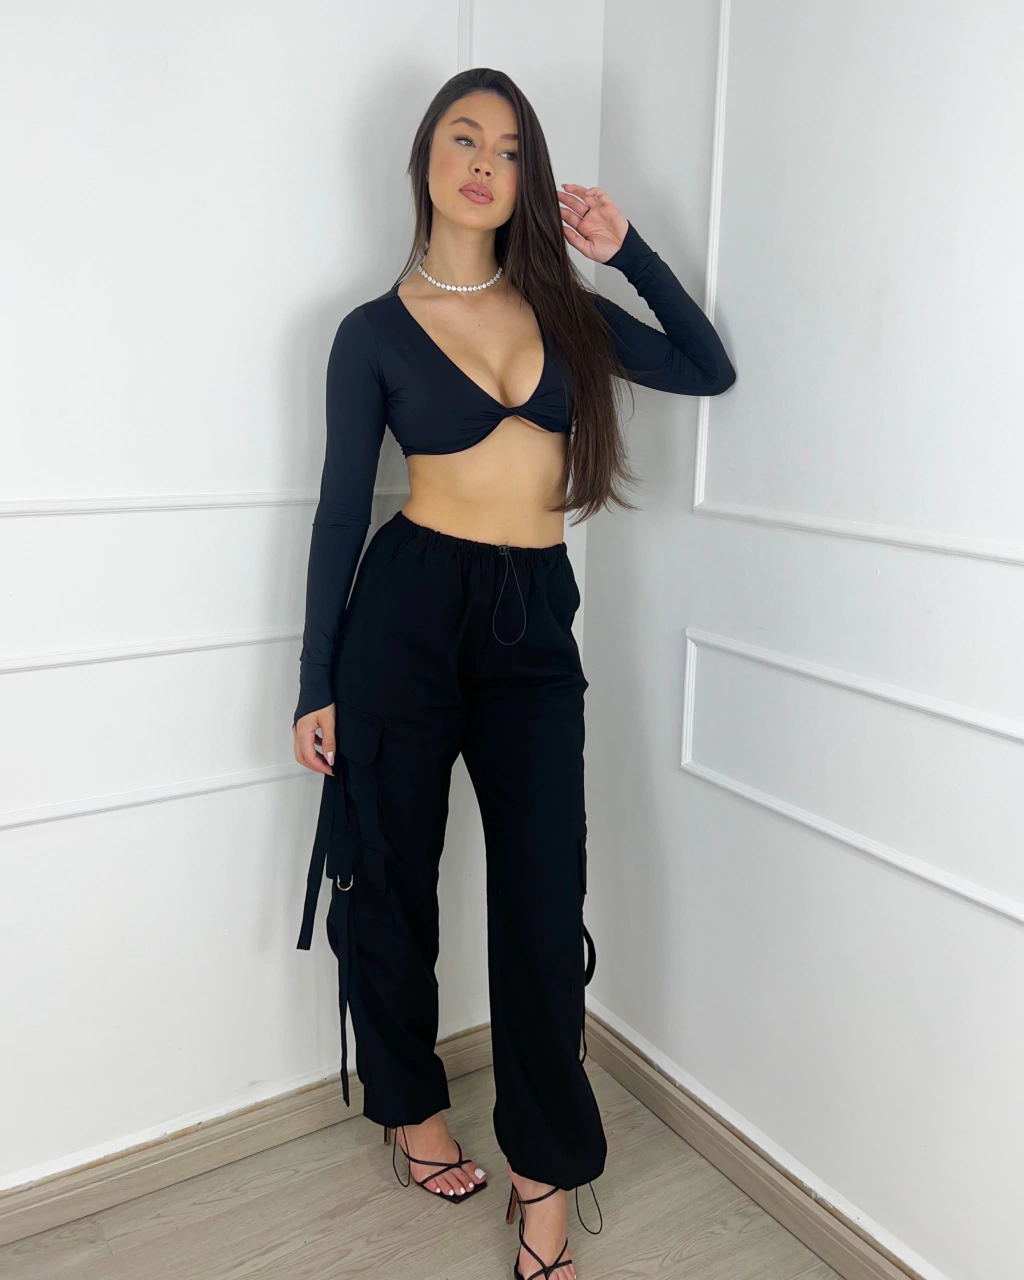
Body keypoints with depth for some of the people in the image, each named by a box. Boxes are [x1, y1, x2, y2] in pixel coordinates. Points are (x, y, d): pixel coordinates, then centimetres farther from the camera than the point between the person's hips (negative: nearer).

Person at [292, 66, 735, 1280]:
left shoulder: (562, 307, 11)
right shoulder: (373, 333, 2)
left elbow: (709, 368, 15)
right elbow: (343, 508, 1)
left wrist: (630, 252, 6)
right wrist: (318, 684, 0)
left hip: (534, 626, 2)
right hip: (408, 606, -2)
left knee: (544, 898, 2)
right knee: (391, 875, 9)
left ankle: (545, 1174, 20)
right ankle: (411, 1102, 36)